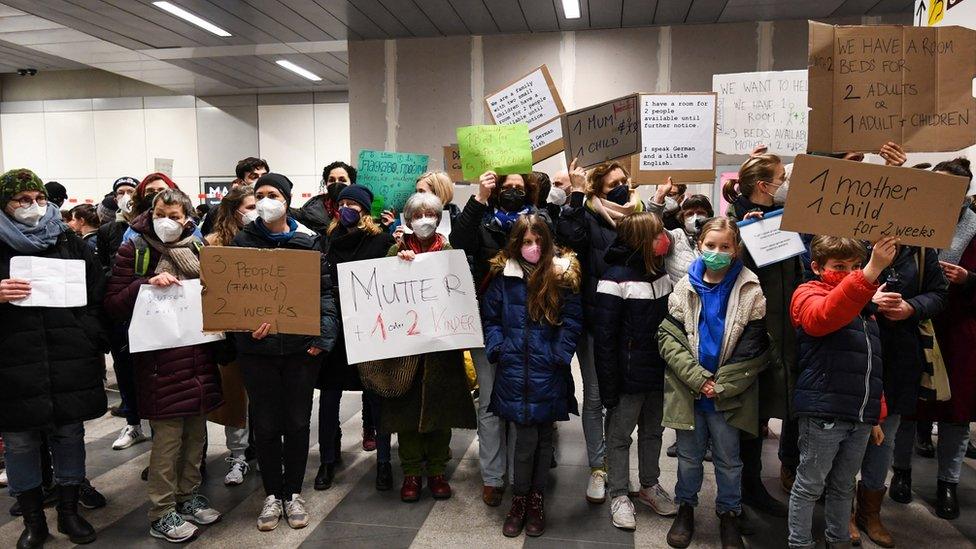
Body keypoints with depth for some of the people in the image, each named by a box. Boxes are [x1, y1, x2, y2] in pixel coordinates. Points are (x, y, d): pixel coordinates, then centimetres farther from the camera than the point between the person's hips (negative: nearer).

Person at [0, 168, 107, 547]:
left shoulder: (70, 242, 10)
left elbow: (98, 297, 9)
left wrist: (93, 345, 0)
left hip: (70, 365, 1)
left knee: (70, 437, 10)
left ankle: (69, 512, 27)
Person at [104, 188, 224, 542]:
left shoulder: (198, 249, 11)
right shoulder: (135, 250, -2)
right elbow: (113, 304, -6)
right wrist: (146, 284, -20)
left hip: (198, 353, 5)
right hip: (159, 357, -5)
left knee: (196, 431, 13)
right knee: (167, 436, -1)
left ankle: (188, 496, 30)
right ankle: (162, 515, 13)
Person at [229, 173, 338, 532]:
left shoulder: (308, 241, 3)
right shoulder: (243, 241, 4)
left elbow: (325, 290, 1)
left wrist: (324, 333, -11)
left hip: (301, 344, 0)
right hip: (257, 347, 0)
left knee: (297, 421, 9)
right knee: (265, 424, 8)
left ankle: (293, 493, 26)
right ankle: (273, 495, 24)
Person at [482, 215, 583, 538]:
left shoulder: (562, 275, -1)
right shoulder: (504, 275, 1)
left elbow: (572, 321, -1)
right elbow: (490, 317, 7)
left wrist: (559, 354, -8)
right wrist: (497, 349, -3)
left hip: (548, 373, 1)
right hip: (515, 370, 0)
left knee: (544, 436, 11)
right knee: (526, 438, -1)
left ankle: (537, 498, 27)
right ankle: (520, 498, 18)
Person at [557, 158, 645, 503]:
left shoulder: (639, 216, 9)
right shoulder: (588, 217, -3)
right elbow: (567, 236, -23)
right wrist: (577, 193, -22)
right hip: (594, 320, -3)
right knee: (594, 396, 5)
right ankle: (597, 468, 18)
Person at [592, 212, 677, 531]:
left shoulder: (661, 272, 5)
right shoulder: (616, 277, -17)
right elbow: (604, 336, -17)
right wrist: (609, 385, -17)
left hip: (659, 372, 7)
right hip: (629, 376, -7)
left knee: (653, 431, 20)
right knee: (620, 436, 9)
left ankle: (649, 486, 37)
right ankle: (619, 495, 23)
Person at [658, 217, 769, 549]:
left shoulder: (750, 291, -8)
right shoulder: (685, 288, -2)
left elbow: (753, 349, -9)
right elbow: (668, 336, -6)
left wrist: (720, 385, -13)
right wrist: (697, 379, -15)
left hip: (729, 395, -1)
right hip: (688, 391, 1)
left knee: (728, 459, 13)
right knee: (689, 455, 15)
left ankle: (728, 514, 33)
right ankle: (685, 508, 35)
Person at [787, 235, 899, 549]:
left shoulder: (864, 306, 20)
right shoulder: (808, 294, -4)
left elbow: (871, 366, 23)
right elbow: (824, 316, -31)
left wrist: (875, 414, 20)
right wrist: (872, 272, -40)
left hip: (861, 416, 7)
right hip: (823, 413, -7)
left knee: (844, 486, 19)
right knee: (810, 485, 4)